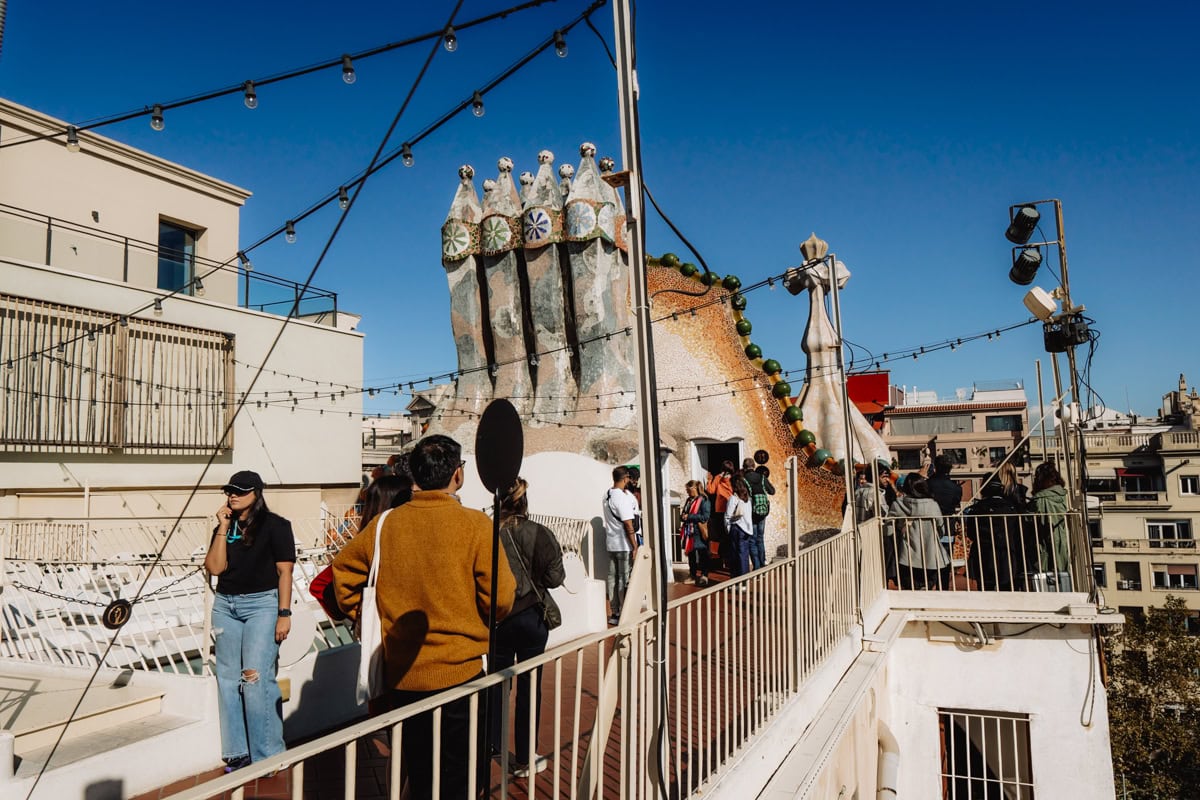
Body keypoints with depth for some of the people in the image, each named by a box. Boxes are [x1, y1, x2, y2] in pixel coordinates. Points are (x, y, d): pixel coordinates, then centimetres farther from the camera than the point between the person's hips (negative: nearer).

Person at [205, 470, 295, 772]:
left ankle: (267, 755, -3)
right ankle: (238, 753, 14)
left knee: (256, 677, -11)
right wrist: (223, 527, -5)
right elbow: (215, 567, 0)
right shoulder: (224, 527, 13)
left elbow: (284, 571, -6)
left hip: (262, 604, -6)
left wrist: (284, 614, -12)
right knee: (228, 679, 6)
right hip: (225, 605, 6)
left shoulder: (275, 525, -2)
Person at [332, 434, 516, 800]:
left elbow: (342, 568, 10)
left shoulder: (386, 524, -3)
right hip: (460, 673, -4)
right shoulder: (475, 524, -14)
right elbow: (501, 601, -15)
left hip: (401, 677, 4)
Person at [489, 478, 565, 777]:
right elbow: (555, 577, -14)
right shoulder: (539, 534, -16)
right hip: (531, 618, -2)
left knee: (497, 682, 19)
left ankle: (493, 744, 32)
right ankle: (525, 759, 19)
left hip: (496, 618, 2)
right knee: (529, 686, 9)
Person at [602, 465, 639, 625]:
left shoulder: (607, 495, 8)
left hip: (611, 543, 8)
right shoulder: (622, 497, -18)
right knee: (624, 579, -1)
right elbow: (628, 525, -18)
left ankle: (614, 613, 17)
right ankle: (623, 615, 4)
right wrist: (634, 546, -14)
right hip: (624, 545, -8)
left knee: (612, 577, 10)